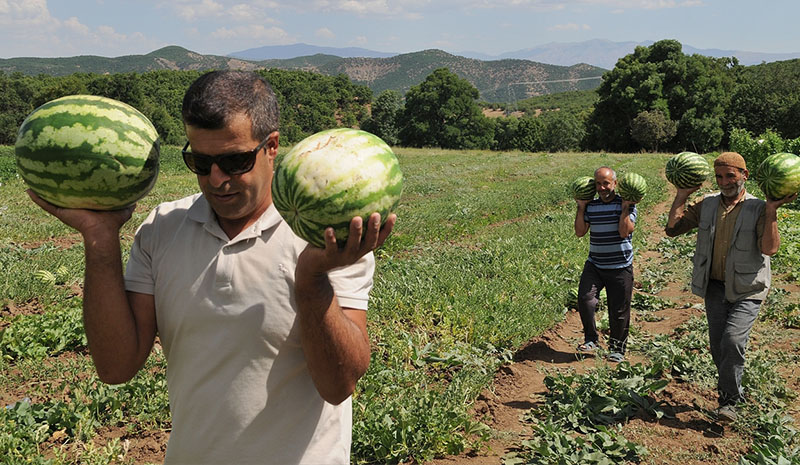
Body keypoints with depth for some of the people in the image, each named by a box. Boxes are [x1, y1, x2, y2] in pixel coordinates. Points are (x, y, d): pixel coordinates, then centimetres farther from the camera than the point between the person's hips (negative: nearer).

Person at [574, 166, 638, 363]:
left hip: (620, 267, -3)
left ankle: (617, 348, 22)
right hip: (594, 265, 3)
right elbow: (580, 232, 2)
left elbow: (624, 232, -16)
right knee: (585, 298, -16)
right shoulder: (591, 206, 7)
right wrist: (581, 207, 0)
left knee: (619, 310, 4)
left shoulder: (625, 204, -4)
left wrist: (625, 207, -17)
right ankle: (591, 339, 3)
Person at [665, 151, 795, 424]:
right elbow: (672, 229, 1)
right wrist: (682, 196, -3)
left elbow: (769, 248, -18)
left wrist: (771, 210, -23)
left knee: (733, 340, -18)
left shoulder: (758, 209, -6)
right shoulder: (706, 205, 5)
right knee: (717, 345, 7)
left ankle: (729, 401, -1)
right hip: (715, 286, 4)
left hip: (746, 290, -4)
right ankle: (730, 390, 28)